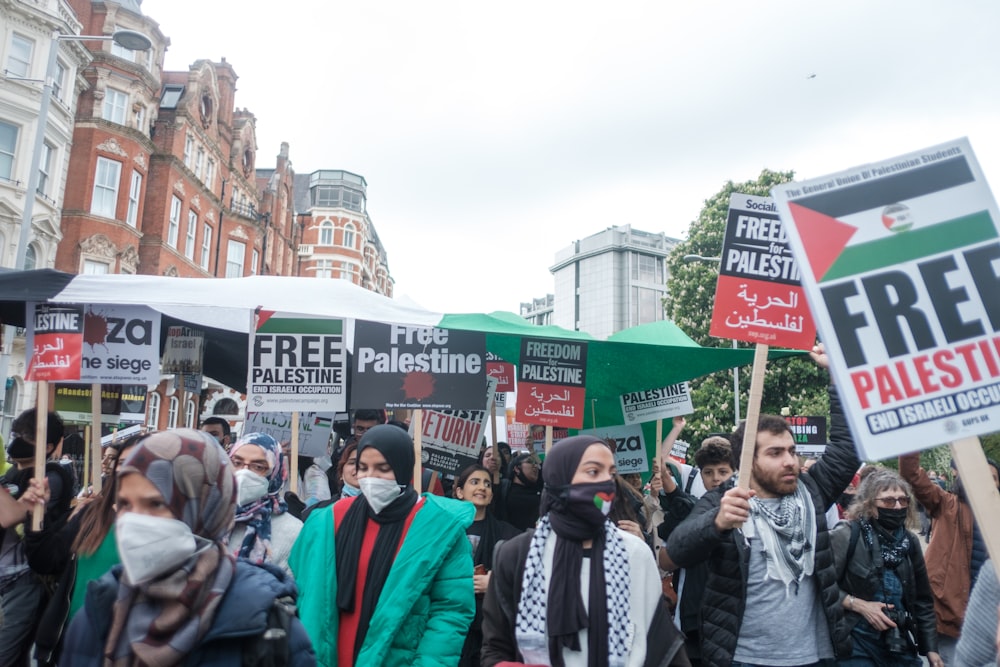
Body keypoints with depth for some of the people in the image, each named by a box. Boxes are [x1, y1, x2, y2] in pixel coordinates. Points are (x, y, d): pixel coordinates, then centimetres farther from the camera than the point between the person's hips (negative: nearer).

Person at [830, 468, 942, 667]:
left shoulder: (910, 541, 6)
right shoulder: (846, 535, -14)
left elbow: (923, 600, 12)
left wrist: (931, 648, 11)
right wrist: (859, 605, -18)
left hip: (901, 645, 6)